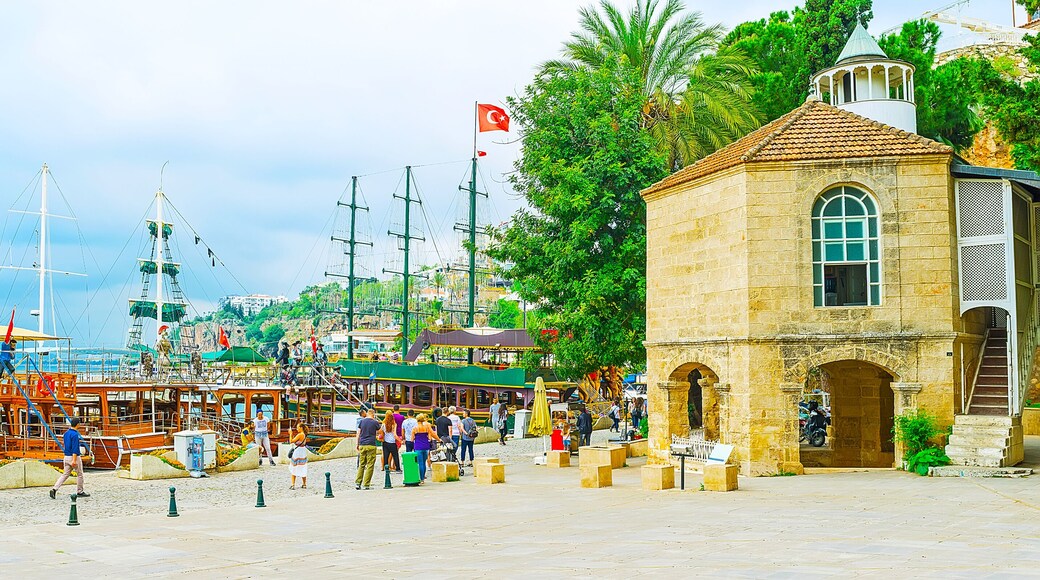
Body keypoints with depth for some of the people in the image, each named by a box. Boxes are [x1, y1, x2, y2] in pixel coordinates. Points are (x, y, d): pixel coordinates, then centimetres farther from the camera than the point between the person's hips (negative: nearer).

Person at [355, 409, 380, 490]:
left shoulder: (361, 421, 7)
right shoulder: (375, 422, 0)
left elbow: (358, 433, 6)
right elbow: (378, 431, 18)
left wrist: (357, 444, 13)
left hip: (362, 445, 4)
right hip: (371, 445, -4)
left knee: (361, 465, 11)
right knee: (370, 466, -1)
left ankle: (357, 483, 3)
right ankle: (366, 485, -4)